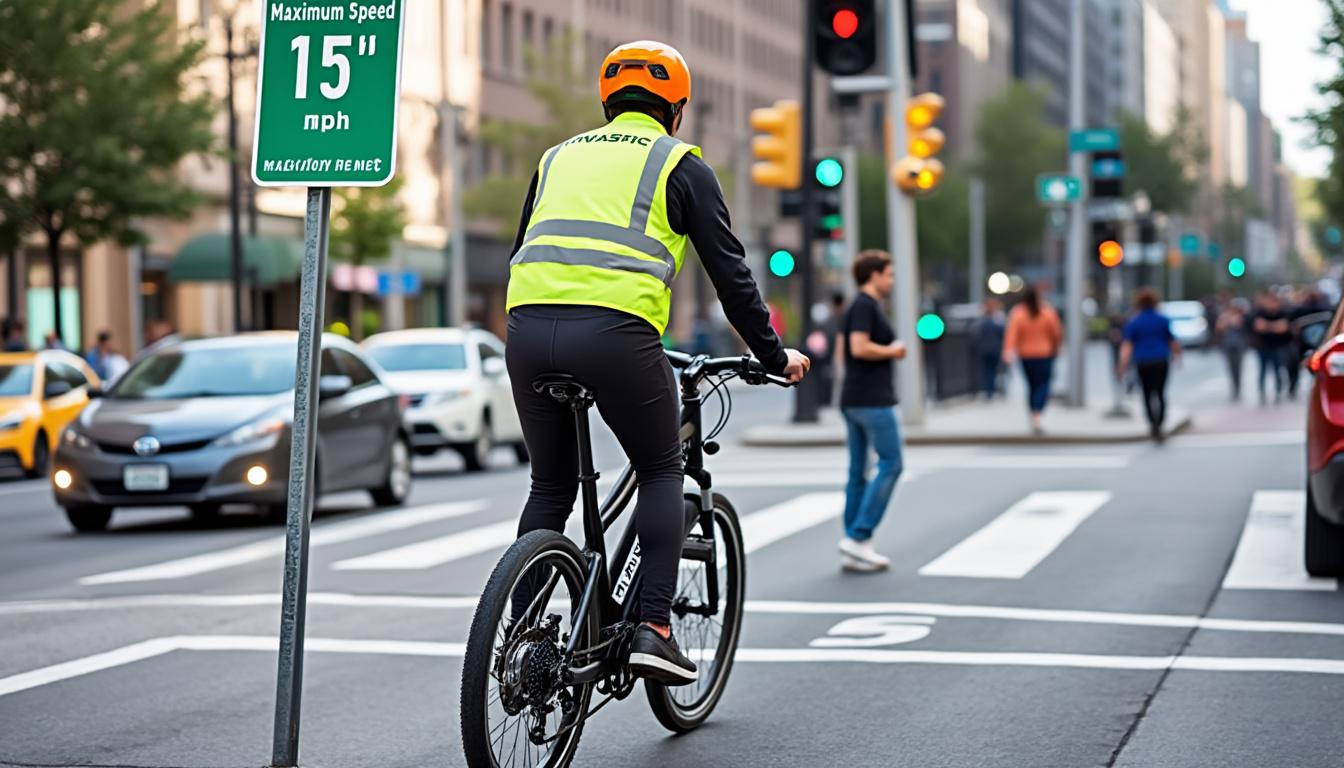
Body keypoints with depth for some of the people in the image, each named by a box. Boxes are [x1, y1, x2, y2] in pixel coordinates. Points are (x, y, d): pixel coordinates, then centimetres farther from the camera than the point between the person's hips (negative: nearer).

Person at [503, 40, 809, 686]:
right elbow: (729, 271, 12)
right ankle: (653, 629, 4)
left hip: (528, 325, 4)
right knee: (661, 472, 16)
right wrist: (774, 356, 21)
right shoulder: (681, 165, 15)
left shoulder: (559, 157, 28)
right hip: (615, 330, -4)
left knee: (551, 486, 19)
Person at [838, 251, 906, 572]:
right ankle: (858, 536, -12)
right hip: (872, 399, -10)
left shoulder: (857, 306, 18)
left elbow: (844, 351, 23)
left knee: (859, 472, 8)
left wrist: (888, 352, 16)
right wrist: (892, 351, -9)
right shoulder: (866, 306, -12)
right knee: (890, 464, -7)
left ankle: (854, 549, 9)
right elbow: (860, 348, -23)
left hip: (853, 400, 10)